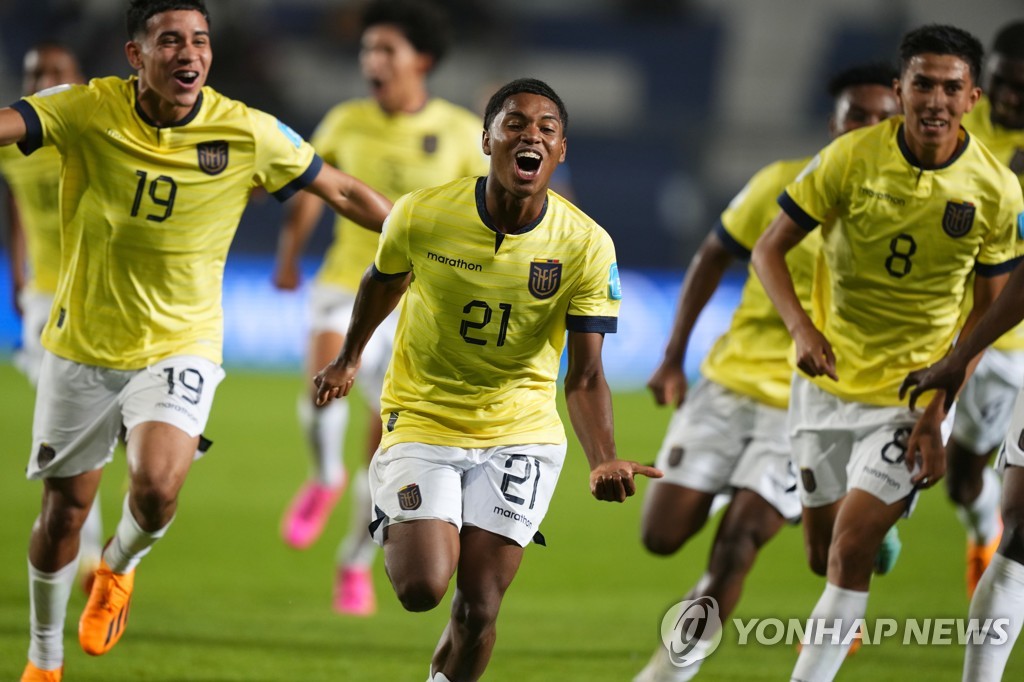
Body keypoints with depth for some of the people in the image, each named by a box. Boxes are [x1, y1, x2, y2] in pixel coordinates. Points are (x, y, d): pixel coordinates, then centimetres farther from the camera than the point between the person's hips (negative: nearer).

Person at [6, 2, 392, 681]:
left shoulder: (248, 134, -11)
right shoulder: (88, 111, -13)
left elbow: (344, 192, 1)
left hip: (180, 346, -1)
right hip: (83, 345, 1)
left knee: (157, 487, -24)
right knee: (64, 508, 10)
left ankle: (121, 565, 13)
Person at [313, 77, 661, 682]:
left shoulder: (587, 245, -15)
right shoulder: (422, 214, -14)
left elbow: (585, 377, -15)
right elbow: (383, 281, 10)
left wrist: (604, 460, -33)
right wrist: (349, 358, 26)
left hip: (520, 433, 1)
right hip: (422, 421, -1)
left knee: (478, 608, -3)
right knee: (422, 587, -17)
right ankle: (395, 525, 19)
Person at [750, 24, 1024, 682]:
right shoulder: (851, 158, -11)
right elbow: (769, 249, -5)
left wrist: (937, 410, -11)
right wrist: (802, 327, -23)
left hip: (913, 397, -2)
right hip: (827, 382, 2)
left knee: (851, 548, -14)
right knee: (822, 549, 12)